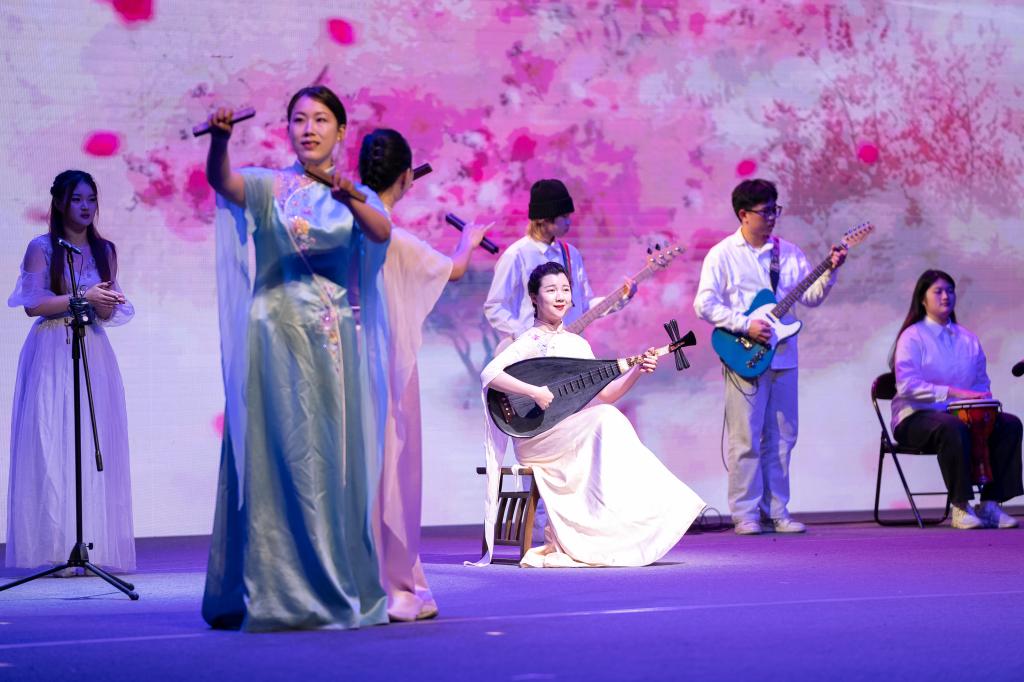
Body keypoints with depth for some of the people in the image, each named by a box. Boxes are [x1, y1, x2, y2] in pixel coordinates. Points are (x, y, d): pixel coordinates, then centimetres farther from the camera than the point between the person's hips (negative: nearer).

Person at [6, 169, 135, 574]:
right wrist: (82, 297, -12)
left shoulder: (104, 251, 13)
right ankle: (60, 549, -8)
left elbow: (108, 312, 15)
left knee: (96, 445, -2)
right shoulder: (42, 248, 1)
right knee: (53, 444, -8)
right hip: (53, 354, -4)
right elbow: (34, 304, -7)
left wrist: (108, 306, -8)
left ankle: (95, 547, 0)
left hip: (93, 352, 4)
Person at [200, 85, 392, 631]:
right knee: (275, 454, -5)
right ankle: (272, 591, -2)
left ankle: (335, 589, 8)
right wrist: (219, 140, -34)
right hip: (276, 334, -1)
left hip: (334, 342, 1)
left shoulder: (358, 198, 11)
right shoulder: (269, 187, 7)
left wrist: (349, 198, -31)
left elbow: (381, 232, -11)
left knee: (331, 458, 1)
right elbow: (222, 181, -14)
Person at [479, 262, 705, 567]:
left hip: (573, 434, 6)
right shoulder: (529, 342, -5)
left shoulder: (578, 344, 16)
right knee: (607, 419, -27)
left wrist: (637, 371, -2)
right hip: (534, 437, -6)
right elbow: (489, 374, -20)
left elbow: (604, 394, 13)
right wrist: (534, 392, -29)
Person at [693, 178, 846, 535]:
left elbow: (811, 296, 9)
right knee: (746, 439, -4)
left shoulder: (788, 252, 12)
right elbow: (704, 304, -8)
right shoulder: (722, 255, -2)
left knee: (781, 437, 6)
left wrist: (830, 271, -8)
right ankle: (745, 514, 2)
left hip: (783, 357, 5)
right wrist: (745, 325, -16)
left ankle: (776, 512, 12)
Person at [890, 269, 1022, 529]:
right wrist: (954, 393, -22)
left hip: (962, 413, 6)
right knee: (953, 427, -39)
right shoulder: (913, 337, -2)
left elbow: (981, 382, 22)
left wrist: (982, 399, -4)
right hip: (915, 417, -6)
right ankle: (960, 508, -30)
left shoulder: (968, 340, 18)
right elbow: (908, 386, -15)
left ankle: (990, 504, -18)